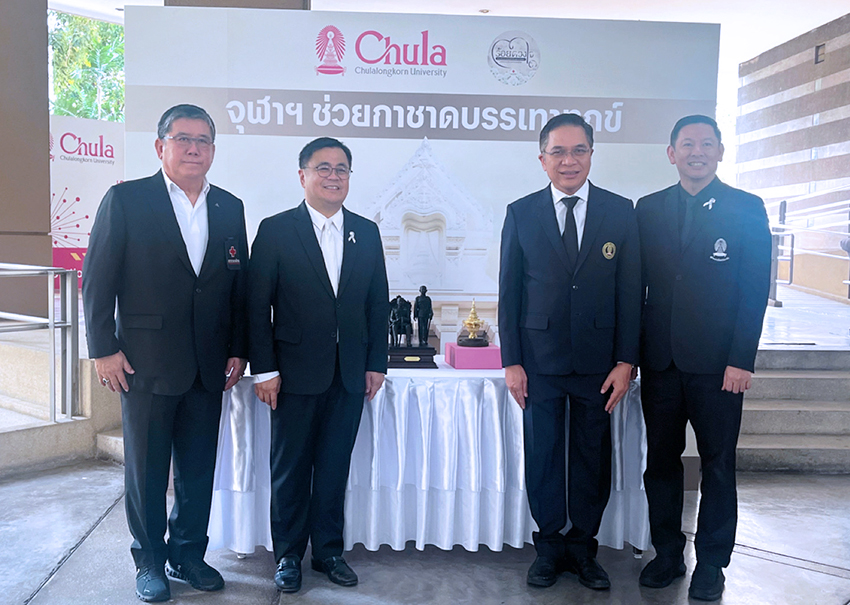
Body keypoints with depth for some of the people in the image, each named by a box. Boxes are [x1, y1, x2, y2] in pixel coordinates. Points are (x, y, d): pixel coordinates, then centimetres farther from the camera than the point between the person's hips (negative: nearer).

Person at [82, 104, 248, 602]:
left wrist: (238, 350, 7)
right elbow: (98, 279, -4)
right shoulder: (126, 200, -3)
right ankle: (150, 561, 27)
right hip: (146, 364, -3)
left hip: (208, 367, 4)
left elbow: (239, 285, 10)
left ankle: (188, 554, 31)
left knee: (199, 469, 12)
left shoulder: (230, 208, 8)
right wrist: (104, 349, -7)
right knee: (147, 467, 10)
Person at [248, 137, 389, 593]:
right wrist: (265, 370, -9)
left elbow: (377, 303, 10)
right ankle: (288, 555, 25)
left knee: (335, 467, 12)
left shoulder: (366, 232, 9)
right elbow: (258, 305, -5)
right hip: (296, 372, -3)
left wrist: (376, 363, 5)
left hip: (350, 374, 3)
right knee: (291, 468, 8)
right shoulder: (275, 230, -2)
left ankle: (328, 550, 28)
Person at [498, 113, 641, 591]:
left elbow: (631, 291, 1)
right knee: (542, 457, 9)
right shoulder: (521, 214, 2)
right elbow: (509, 292, 2)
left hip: (598, 362, 1)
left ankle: (584, 547, 29)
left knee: (593, 458, 10)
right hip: (540, 360, 0)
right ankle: (550, 546, 28)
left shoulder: (621, 212, 2)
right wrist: (511, 361, -3)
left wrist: (626, 361, -4)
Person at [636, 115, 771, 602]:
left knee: (718, 464, 9)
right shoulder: (648, 209, 8)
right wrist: (632, 351, 2)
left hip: (717, 362, -2)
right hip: (660, 360, 3)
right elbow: (638, 283, 8)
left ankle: (712, 562, 25)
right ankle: (667, 553, 26)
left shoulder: (747, 209, 0)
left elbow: (756, 290, -4)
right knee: (660, 460, 10)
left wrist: (741, 360, -11)